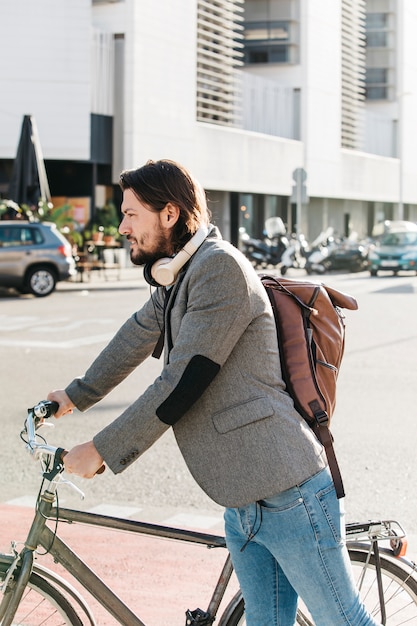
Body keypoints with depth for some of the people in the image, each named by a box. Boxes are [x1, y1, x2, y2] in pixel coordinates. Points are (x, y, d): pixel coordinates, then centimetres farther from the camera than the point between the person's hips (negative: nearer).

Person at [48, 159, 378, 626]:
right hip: (242, 502, 9)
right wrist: (77, 395, 43)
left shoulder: (220, 266, -16)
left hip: (287, 495, -9)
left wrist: (102, 450, -12)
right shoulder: (176, 278, 15)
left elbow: (181, 384, -20)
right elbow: (138, 335, 33)